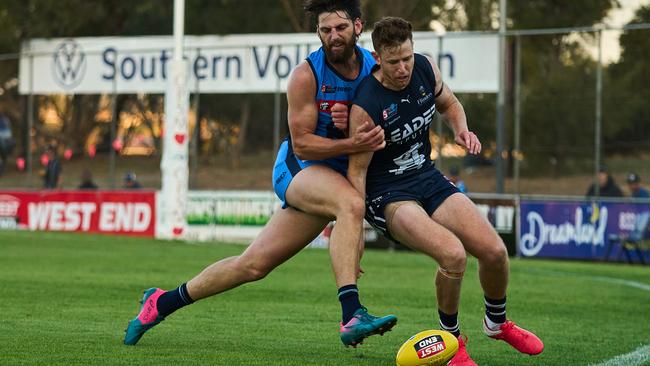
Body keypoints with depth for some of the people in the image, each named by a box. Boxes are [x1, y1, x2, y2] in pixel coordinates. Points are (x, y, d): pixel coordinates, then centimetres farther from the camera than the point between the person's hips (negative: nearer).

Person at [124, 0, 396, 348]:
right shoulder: (306, 75, -15)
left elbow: (382, 134, 4)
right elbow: (302, 143, -13)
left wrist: (353, 125, -18)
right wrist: (351, 144, -29)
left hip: (341, 174, 5)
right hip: (299, 167, -5)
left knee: (253, 264, 3)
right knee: (351, 203, -37)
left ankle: (163, 302, 19)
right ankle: (351, 316, -44)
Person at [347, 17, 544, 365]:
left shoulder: (426, 69, -6)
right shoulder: (366, 107, -24)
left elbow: (448, 103, 16)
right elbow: (356, 170, -18)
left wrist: (461, 129, -5)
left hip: (429, 180, 7)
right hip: (387, 194, -6)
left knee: (495, 251, -4)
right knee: (453, 254, -29)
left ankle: (497, 322, 27)